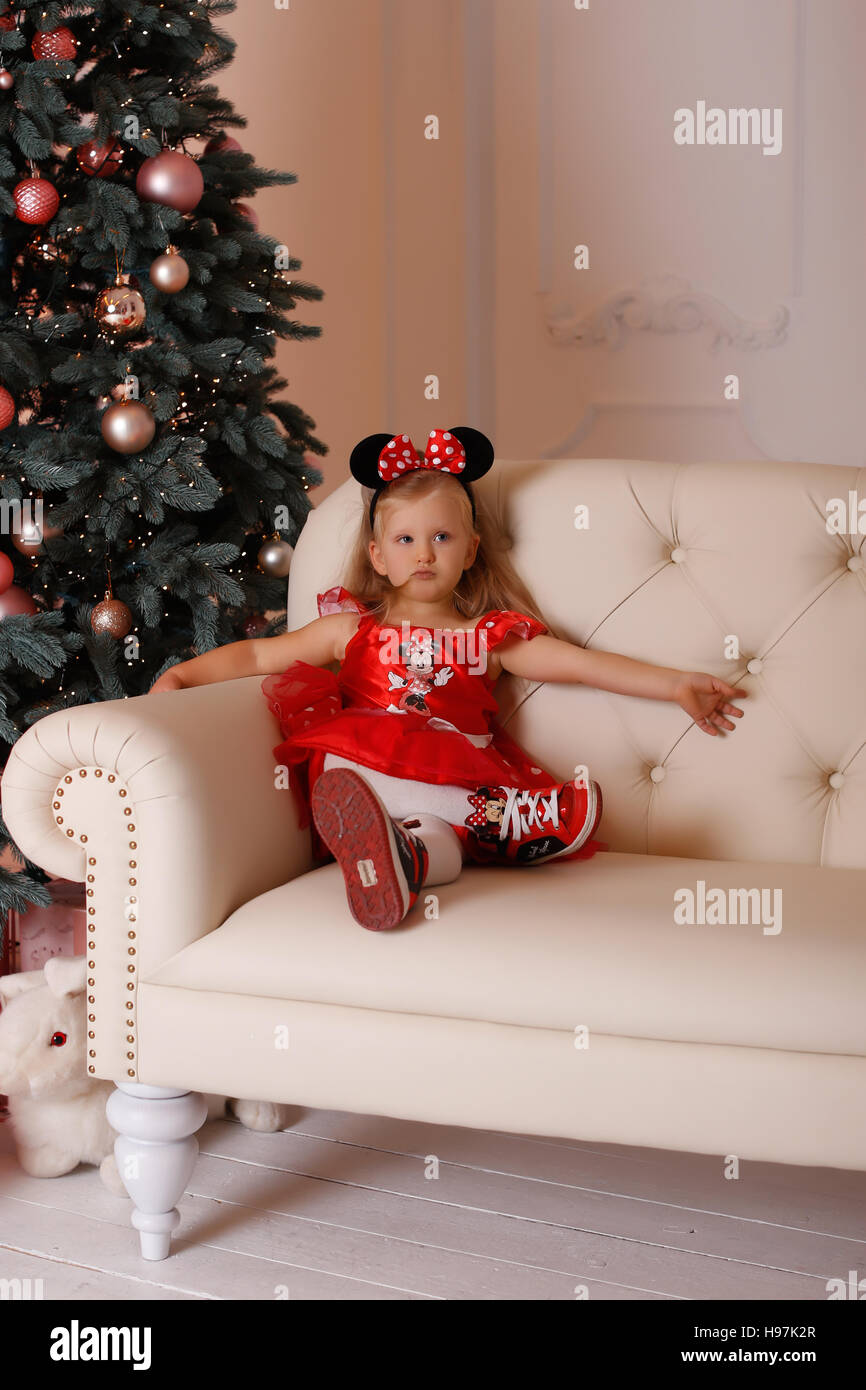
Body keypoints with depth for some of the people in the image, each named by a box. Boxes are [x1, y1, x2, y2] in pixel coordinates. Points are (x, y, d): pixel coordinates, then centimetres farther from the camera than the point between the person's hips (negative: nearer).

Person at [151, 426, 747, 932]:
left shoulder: (491, 636, 22)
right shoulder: (352, 629, 23)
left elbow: (582, 663, 17)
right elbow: (258, 655, 22)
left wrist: (675, 684, 11)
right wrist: (180, 676, 7)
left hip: (460, 782, 1)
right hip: (359, 768, -1)